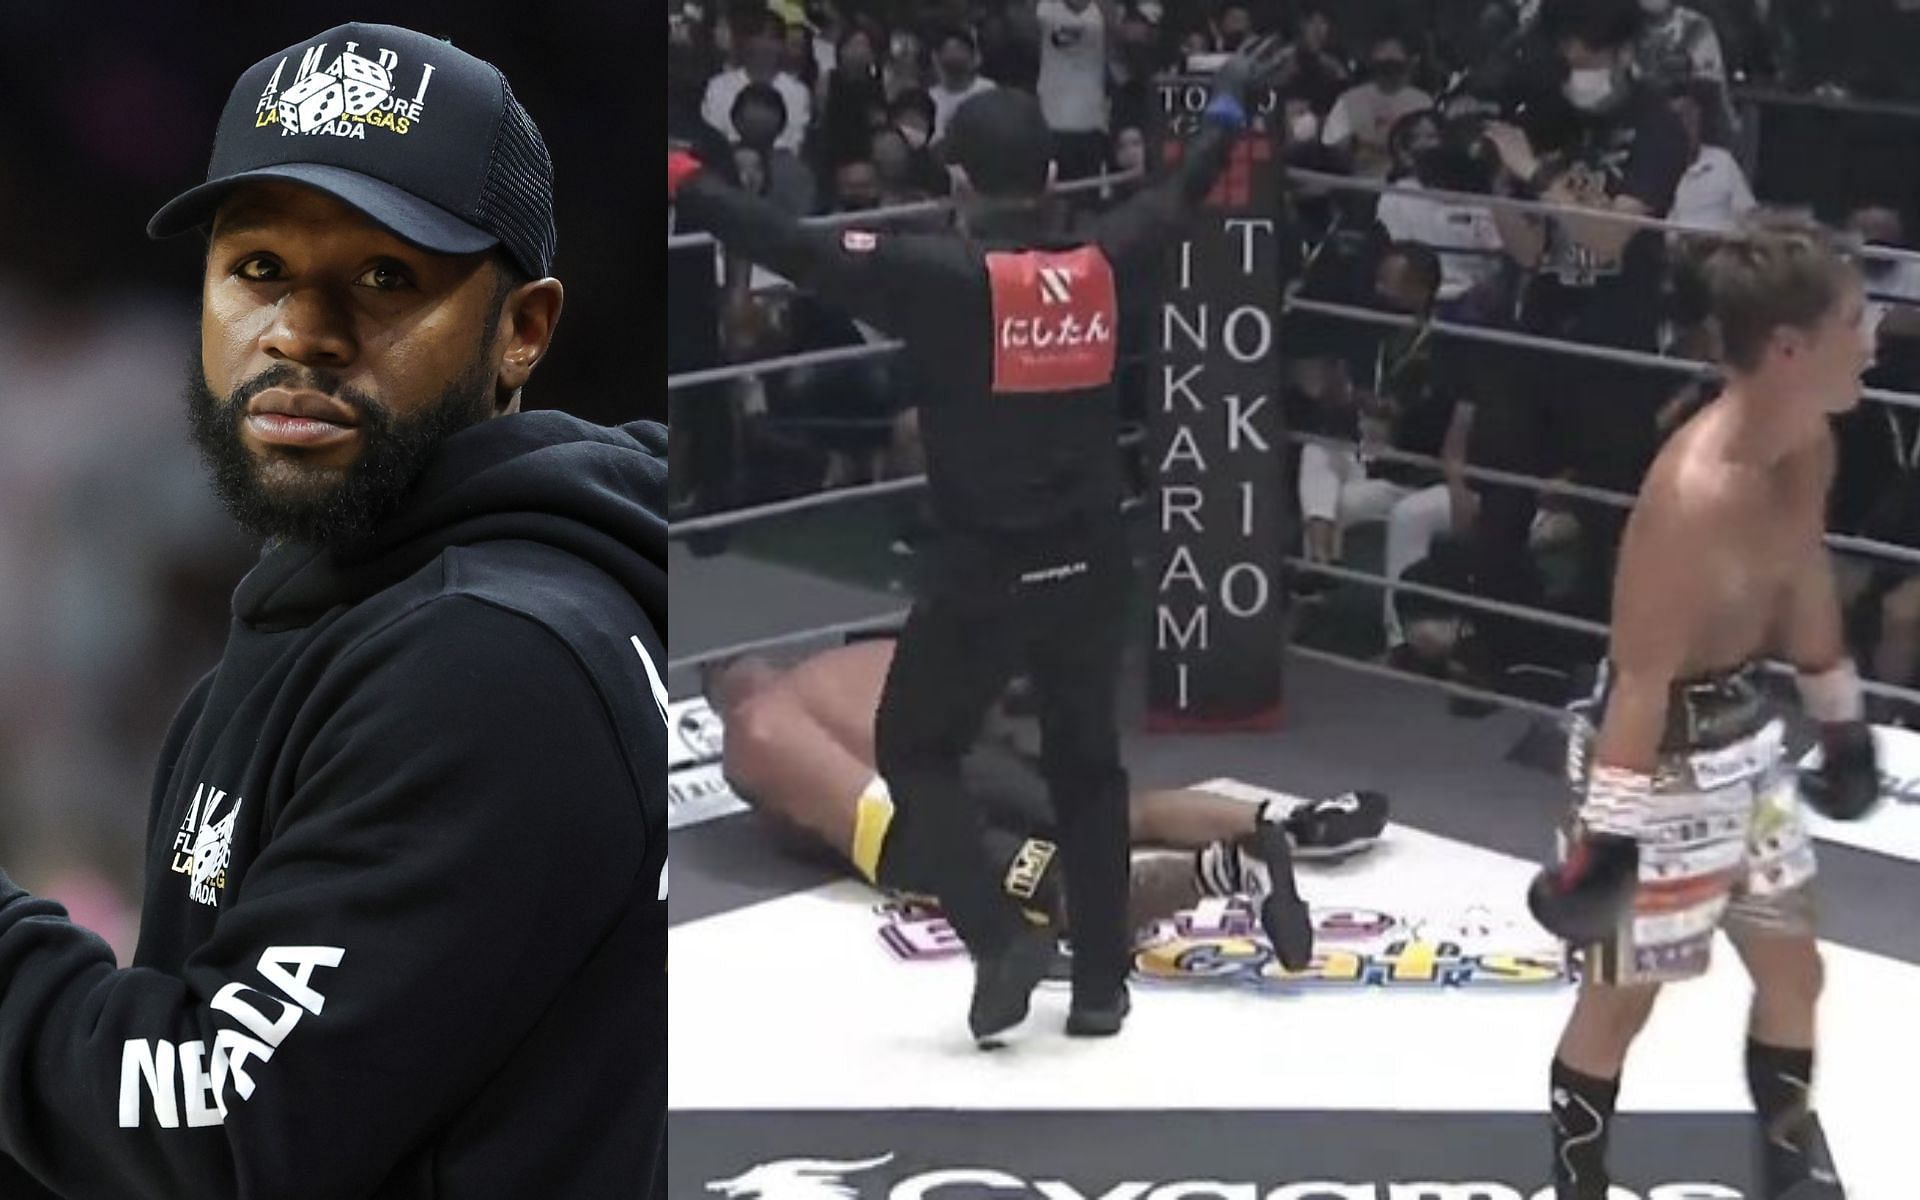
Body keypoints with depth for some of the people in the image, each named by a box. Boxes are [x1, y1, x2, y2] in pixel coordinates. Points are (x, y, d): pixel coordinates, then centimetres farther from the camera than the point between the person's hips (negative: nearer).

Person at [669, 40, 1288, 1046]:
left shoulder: (945, 276, -15)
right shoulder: (1102, 264, 0)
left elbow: (802, 253, -20)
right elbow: (1181, 195, 18)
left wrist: (686, 180, -15)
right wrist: (1229, 107, 37)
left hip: (984, 572, -5)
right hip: (1088, 565, 5)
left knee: (915, 752, 13)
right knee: (1086, 766, 20)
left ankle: (1001, 940, -1)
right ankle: (1103, 984, 23)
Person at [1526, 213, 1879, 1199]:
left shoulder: (1806, 443, -4)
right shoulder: (1700, 494, -32)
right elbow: (1642, 679, -28)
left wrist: (1840, 719, 23)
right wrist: (1607, 838, -24)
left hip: (1743, 730, 9)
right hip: (1664, 747, -9)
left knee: (1792, 969, 20)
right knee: (1623, 993, 7)